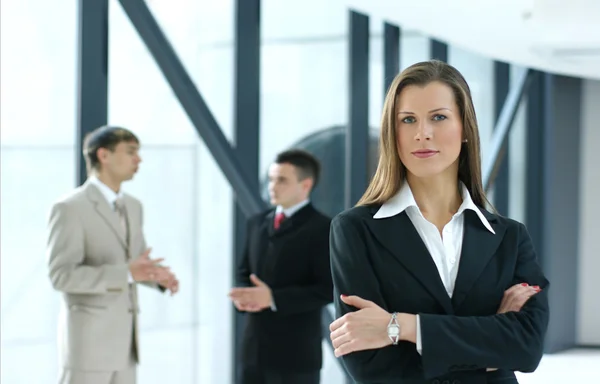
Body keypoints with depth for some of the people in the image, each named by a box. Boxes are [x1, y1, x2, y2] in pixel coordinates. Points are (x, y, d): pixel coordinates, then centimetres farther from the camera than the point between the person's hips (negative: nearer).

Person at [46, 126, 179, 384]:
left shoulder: (132, 206, 12)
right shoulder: (70, 208, -13)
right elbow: (61, 276, -20)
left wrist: (157, 275, -2)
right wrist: (126, 274, -27)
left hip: (123, 338, 8)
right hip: (88, 338, -8)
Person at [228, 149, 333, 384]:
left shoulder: (321, 228, -9)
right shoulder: (258, 223, 14)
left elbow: (327, 290, -15)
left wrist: (273, 298, -23)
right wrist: (243, 296, -6)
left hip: (296, 351, -7)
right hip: (255, 347, 7)